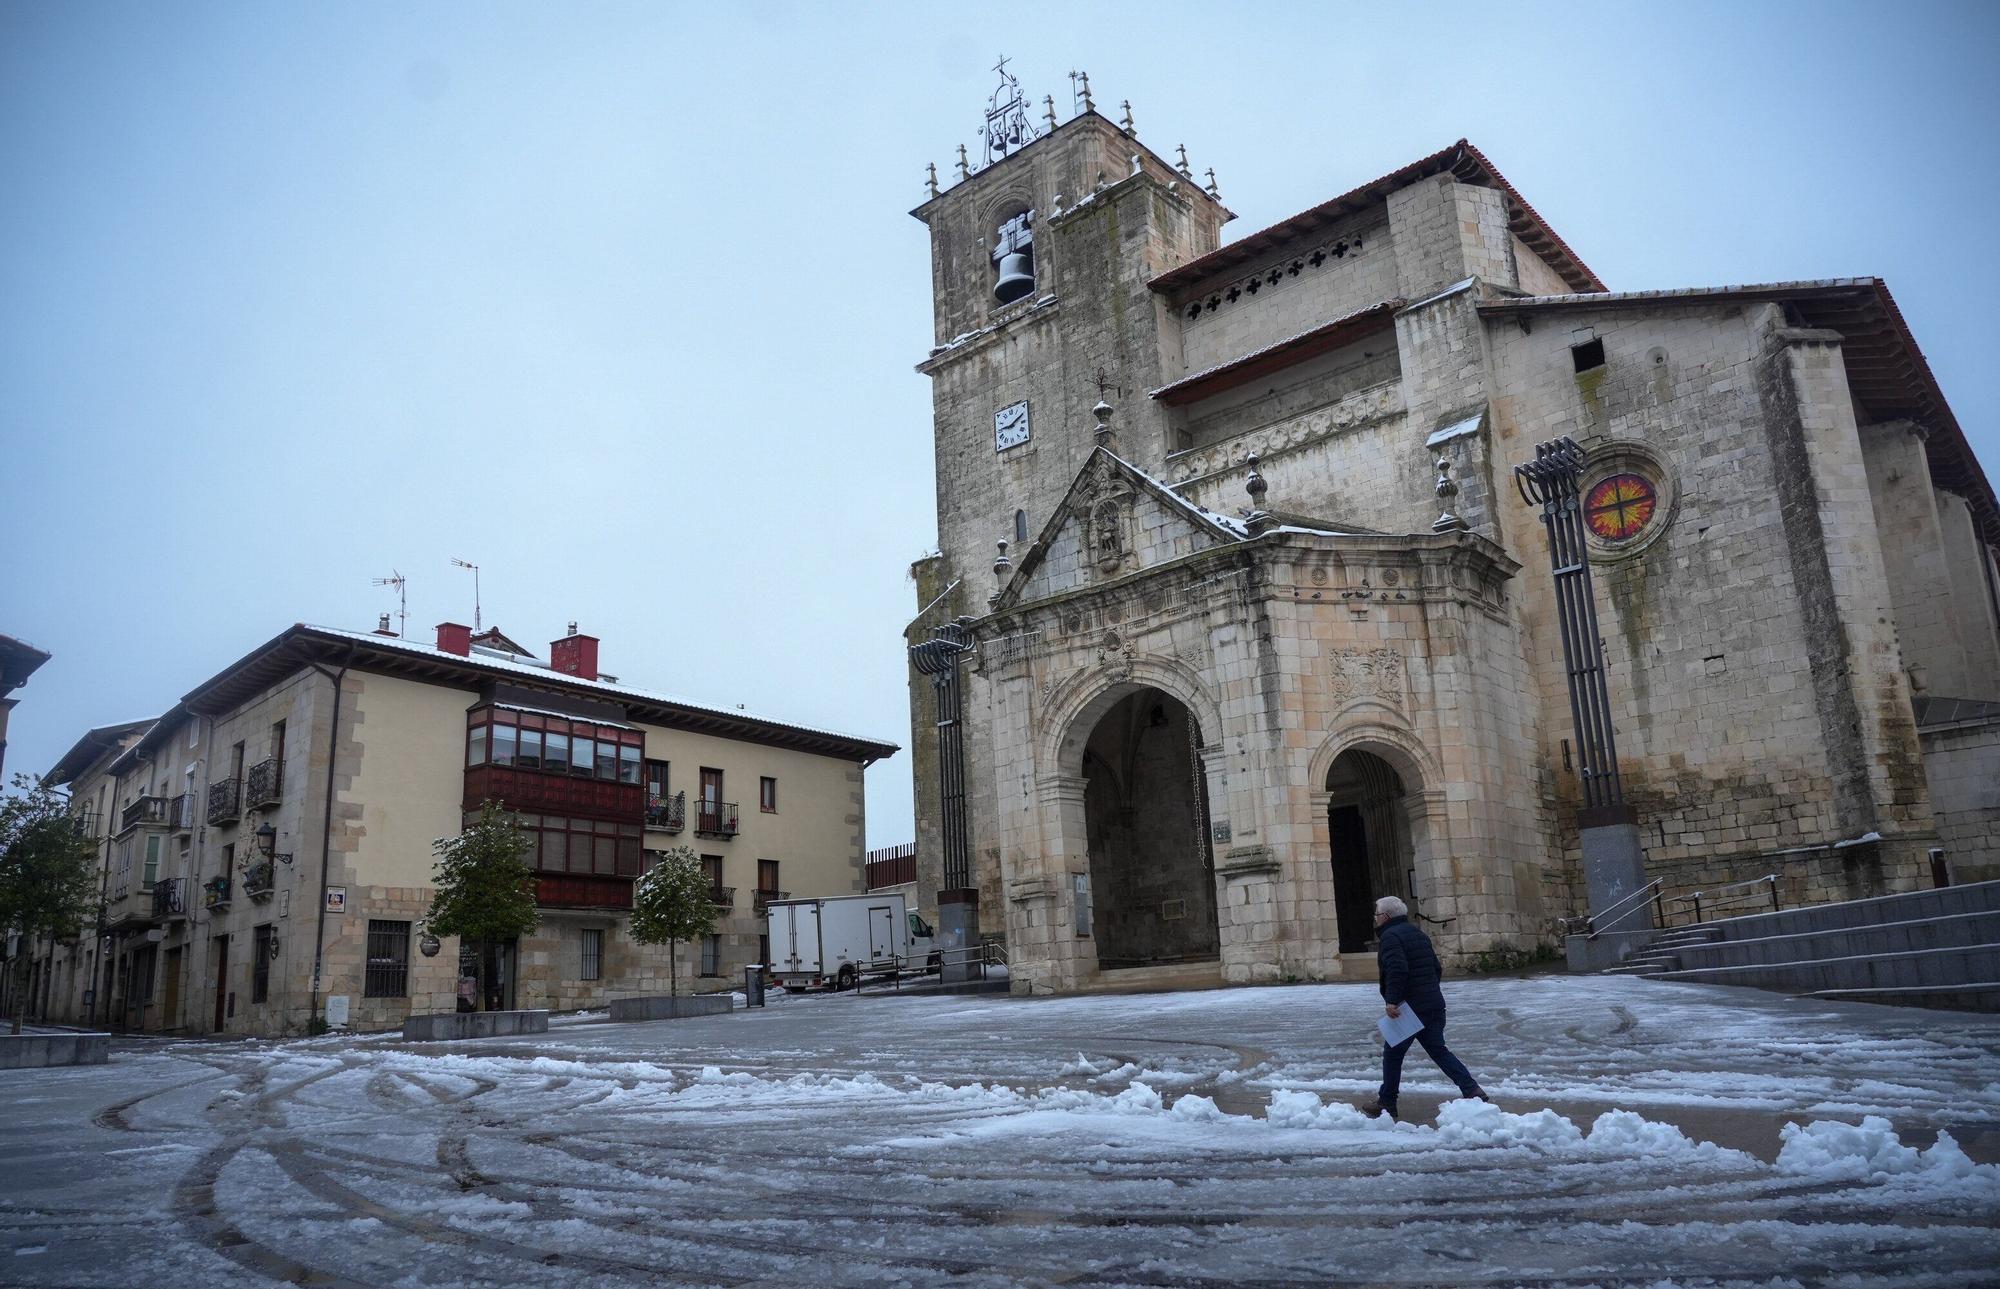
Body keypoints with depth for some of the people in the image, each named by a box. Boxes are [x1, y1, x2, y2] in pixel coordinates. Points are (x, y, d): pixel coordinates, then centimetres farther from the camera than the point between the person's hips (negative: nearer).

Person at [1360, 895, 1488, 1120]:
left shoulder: (1390, 937, -11)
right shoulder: (1418, 935, 18)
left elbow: (1397, 970, -26)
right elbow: (1437, 969, 22)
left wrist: (1392, 1000, -26)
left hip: (1408, 1008, -8)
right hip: (1434, 1006, 8)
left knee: (1392, 1054, 3)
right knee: (1438, 1050, 16)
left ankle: (1386, 1103, 10)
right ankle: (1472, 1089, 5)